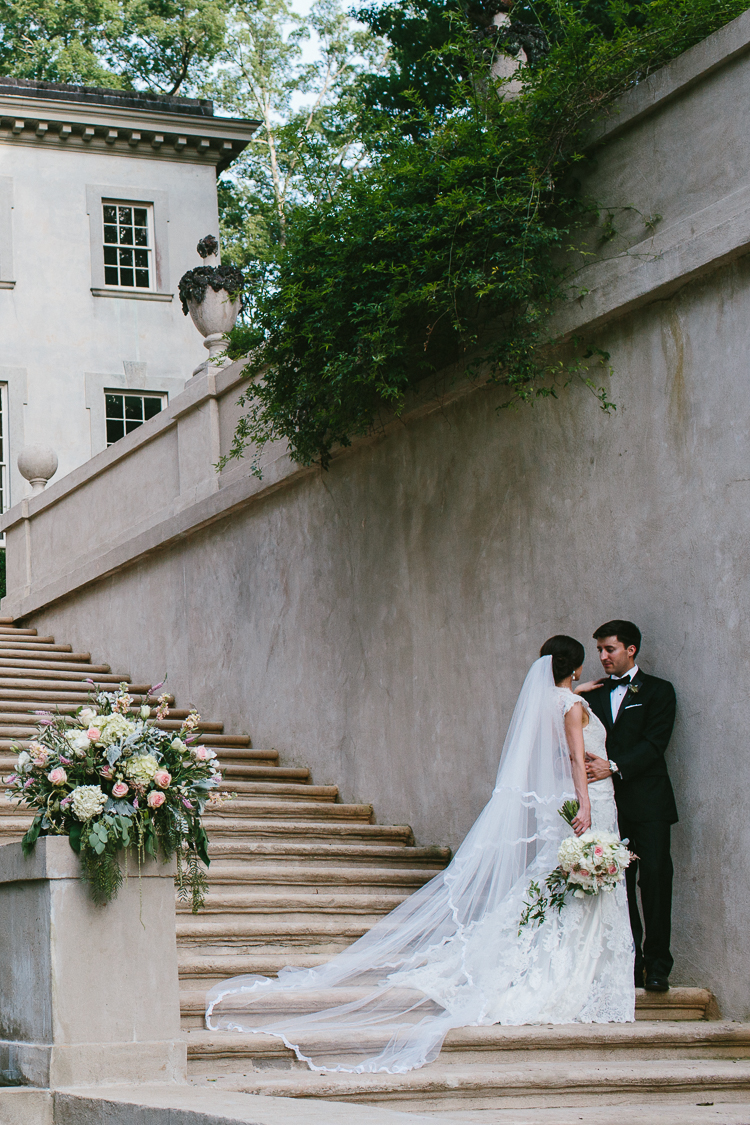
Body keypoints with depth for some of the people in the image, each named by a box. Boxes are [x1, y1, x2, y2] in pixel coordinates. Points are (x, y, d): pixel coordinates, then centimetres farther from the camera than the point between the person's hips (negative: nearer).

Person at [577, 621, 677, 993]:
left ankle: (657, 965, -5)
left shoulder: (658, 690, 5)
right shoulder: (595, 693, 18)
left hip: (649, 801, -4)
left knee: (655, 878, -9)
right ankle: (630, 966, 5)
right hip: (609, 803, 4)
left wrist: (614, 766, -19)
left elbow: (654, 743, -7)